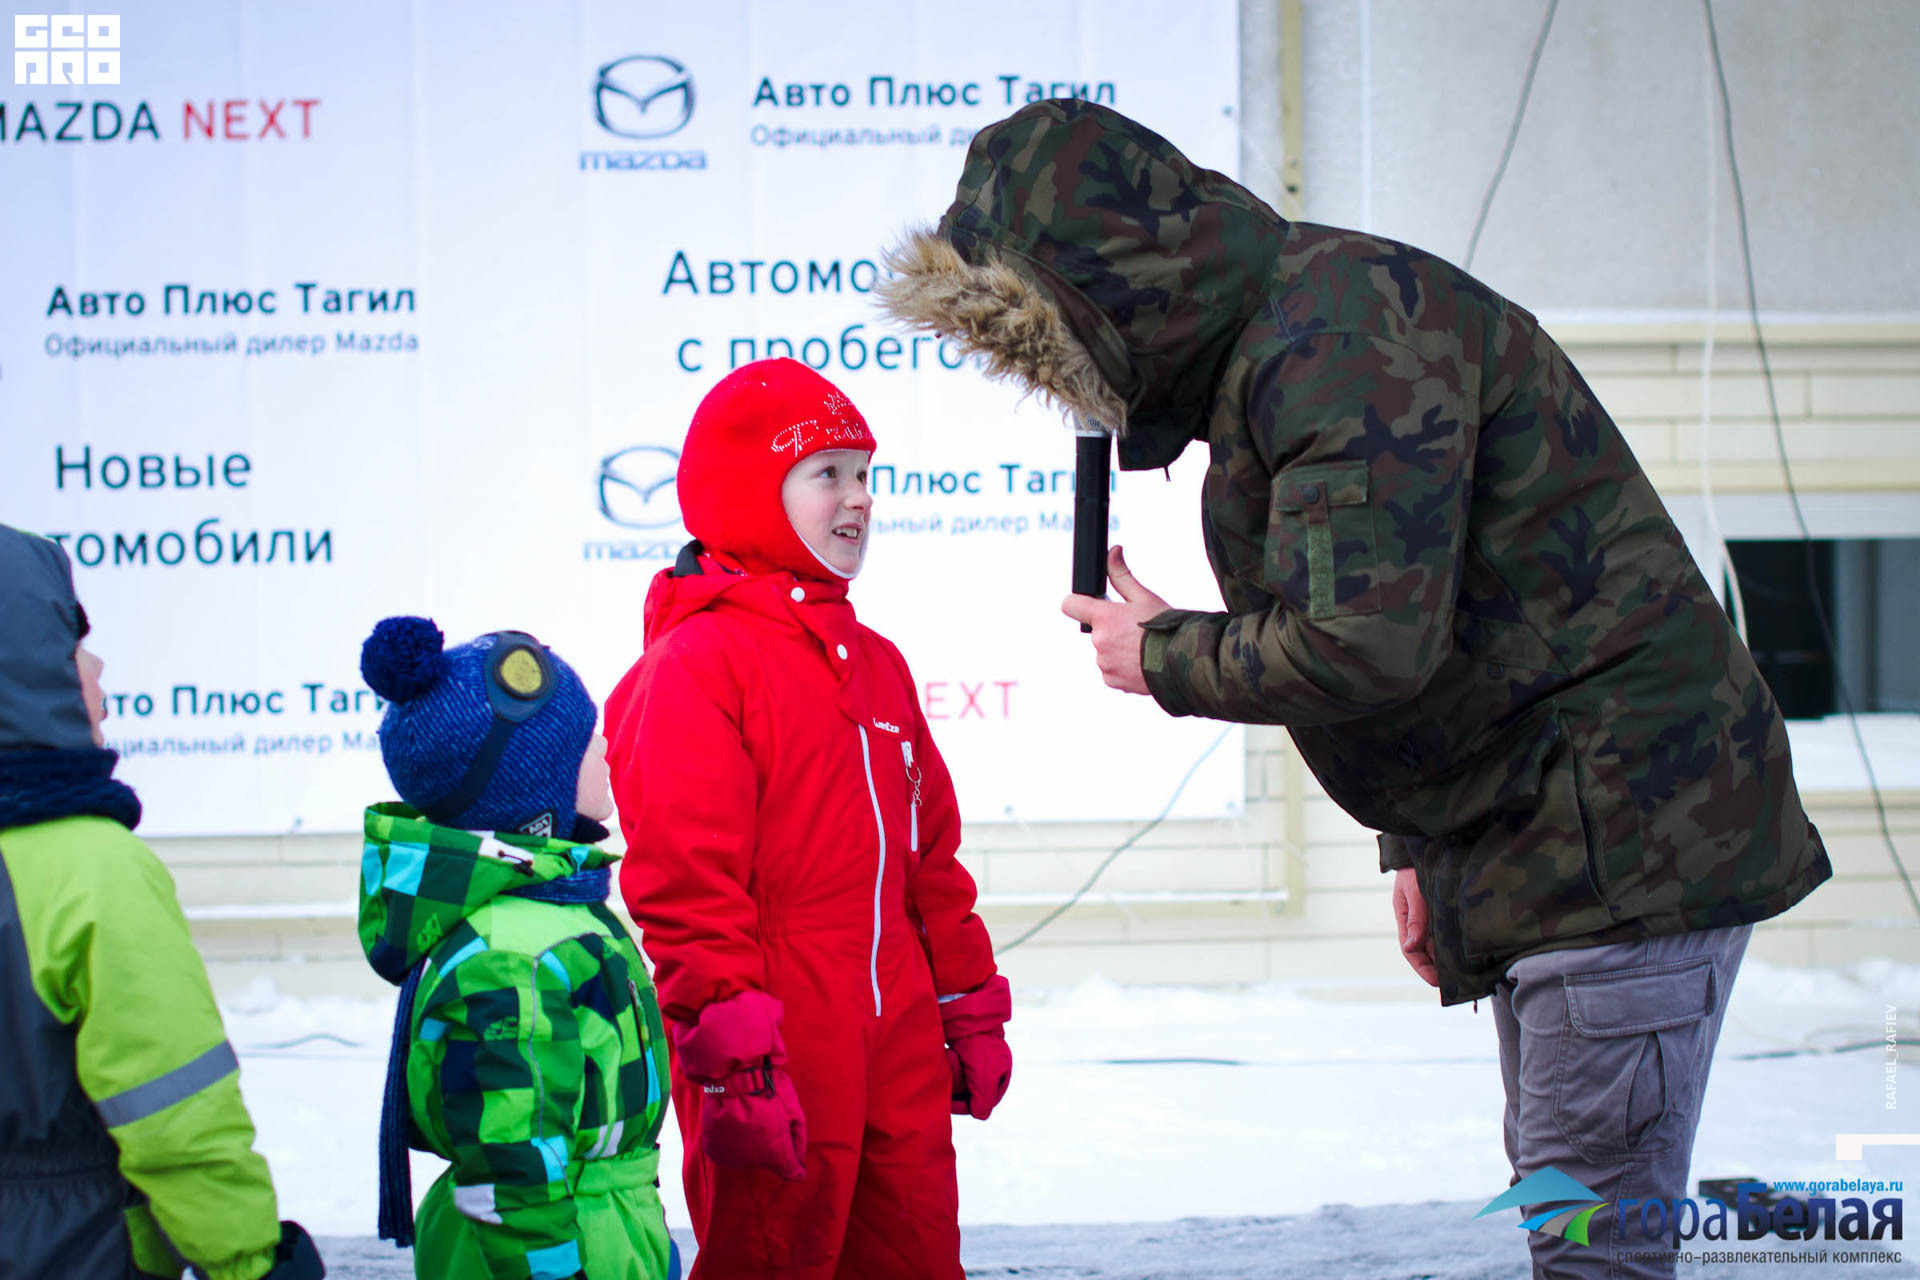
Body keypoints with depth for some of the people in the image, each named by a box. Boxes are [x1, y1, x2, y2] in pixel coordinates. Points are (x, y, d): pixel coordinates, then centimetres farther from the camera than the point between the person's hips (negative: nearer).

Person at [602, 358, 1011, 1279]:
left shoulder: (874, 663, 18)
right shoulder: (692, 665, -8)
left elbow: (932, 858, 23)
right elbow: (682, 882, -15)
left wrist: (970, 1007, 22)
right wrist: (732, 1058, -20)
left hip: (898, 1044, 8)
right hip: (777, 1064, -8)